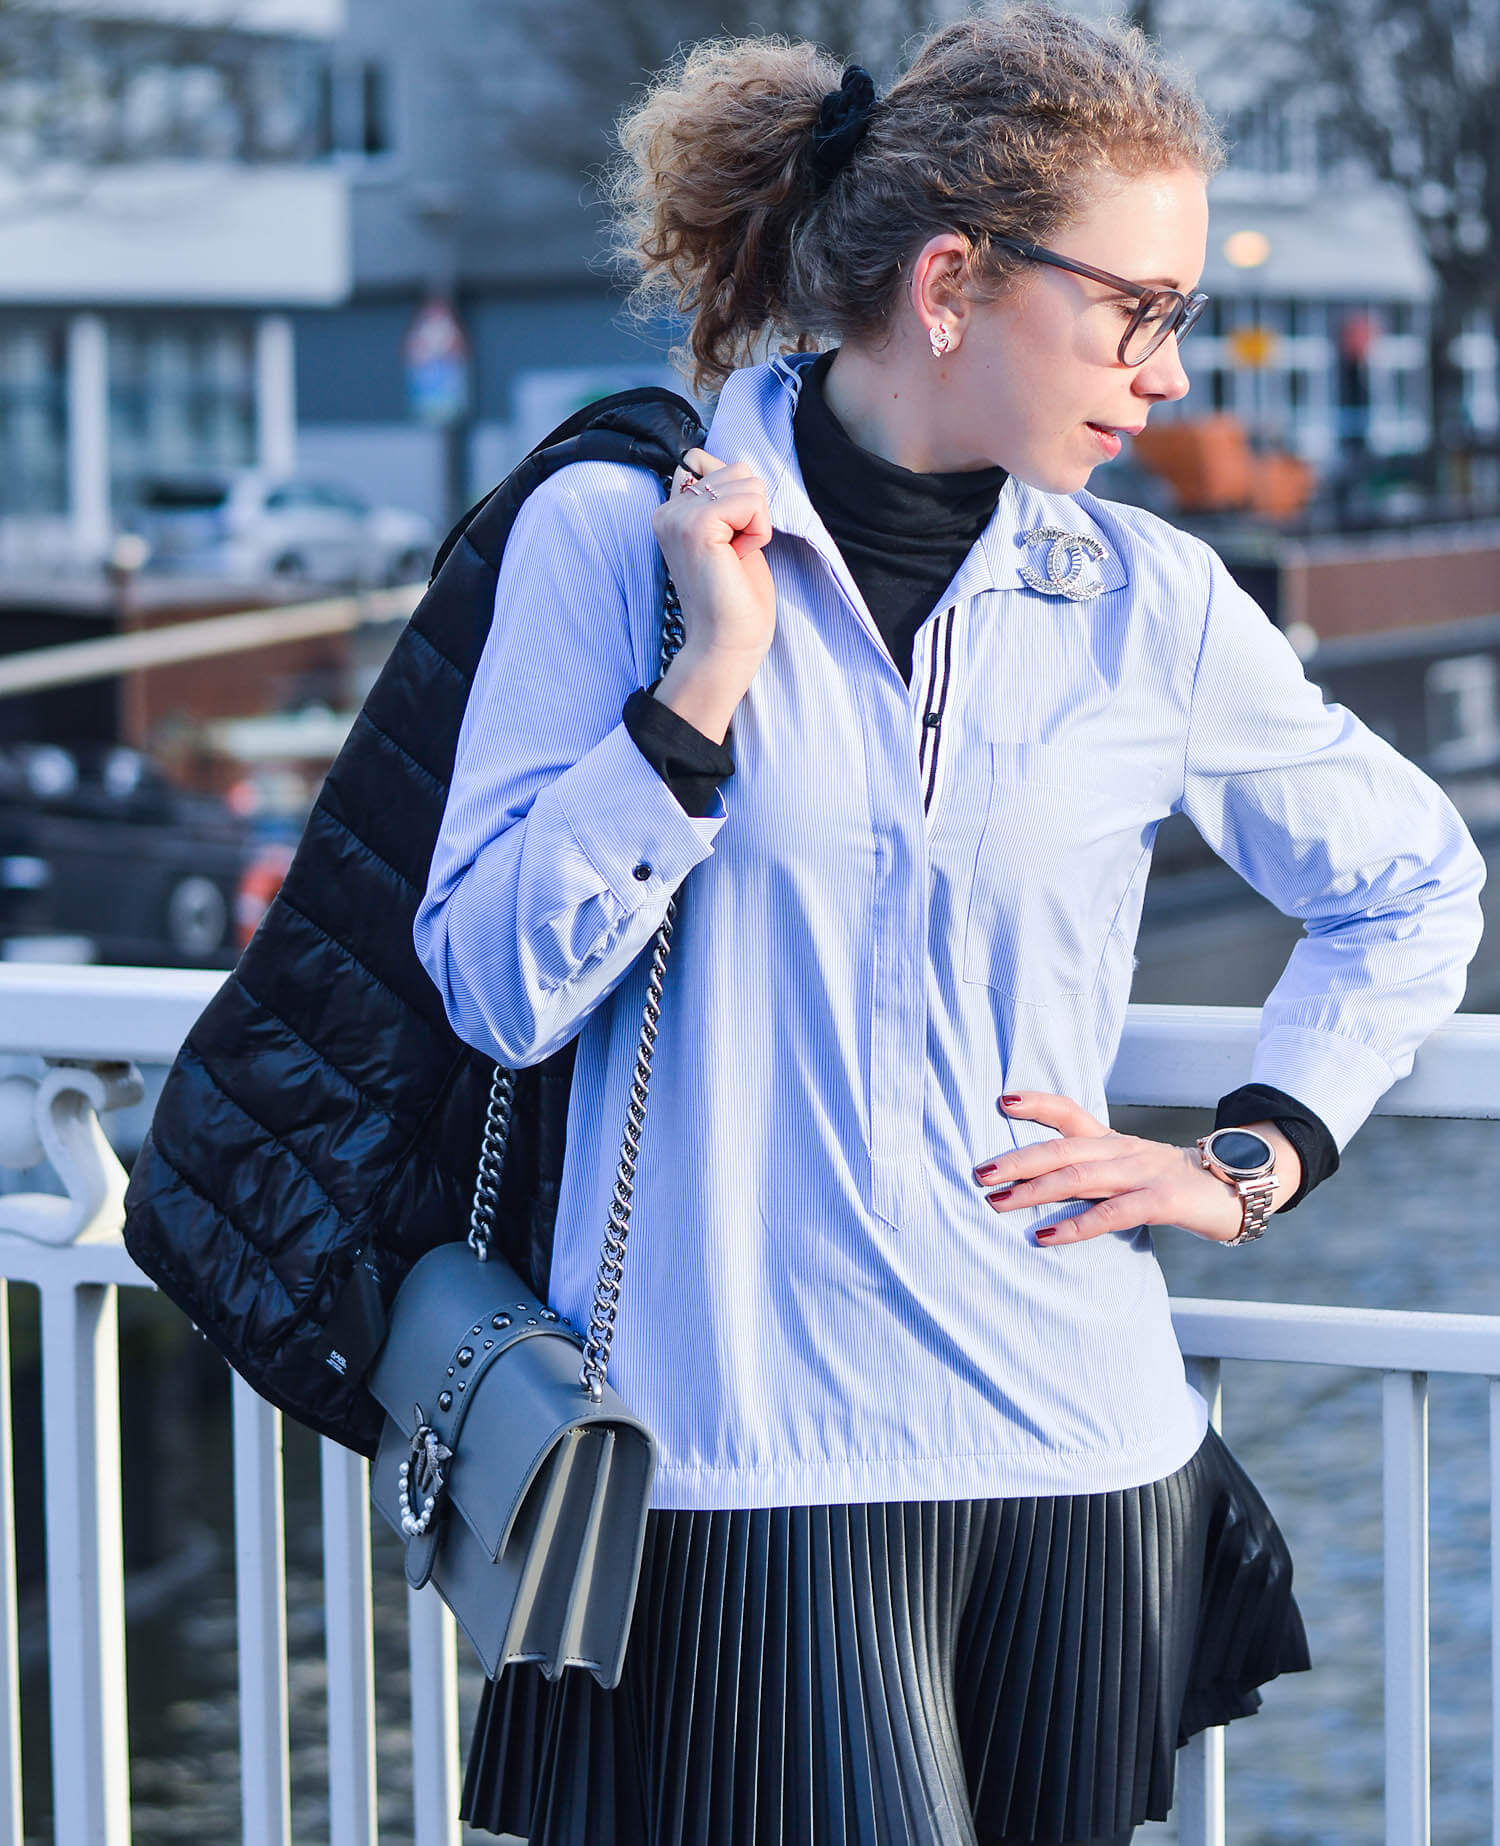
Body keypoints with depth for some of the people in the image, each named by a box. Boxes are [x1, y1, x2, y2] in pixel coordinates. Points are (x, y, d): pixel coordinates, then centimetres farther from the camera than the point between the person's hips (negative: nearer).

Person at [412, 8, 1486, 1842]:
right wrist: (712, 674, -13)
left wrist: (1251, 1165, 9)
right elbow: (498, 986, -6)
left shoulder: (1149, 604, 5)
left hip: (1079, 1466, 4)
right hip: (736, 1473, -3)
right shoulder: (610, 539, 0)